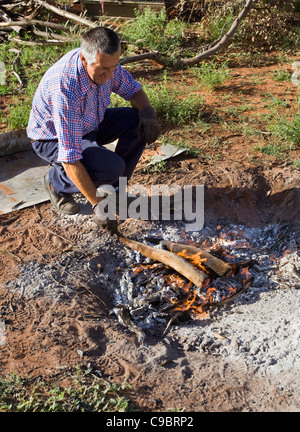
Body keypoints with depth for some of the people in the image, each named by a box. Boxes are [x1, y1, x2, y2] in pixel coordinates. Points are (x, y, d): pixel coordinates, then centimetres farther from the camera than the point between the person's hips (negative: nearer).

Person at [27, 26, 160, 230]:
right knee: (111, 167, -30)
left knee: (139, 122, -14)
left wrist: (147, 111, -22)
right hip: (53, 138, -7)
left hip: (89, 124, 7)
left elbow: (134, 89, 2)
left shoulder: (106, 63, -17)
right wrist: (97, 203, -36)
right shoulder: (65, 89, -38)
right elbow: (70, 157, -38)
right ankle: (58, 182, -1)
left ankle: (114, 188, 1)